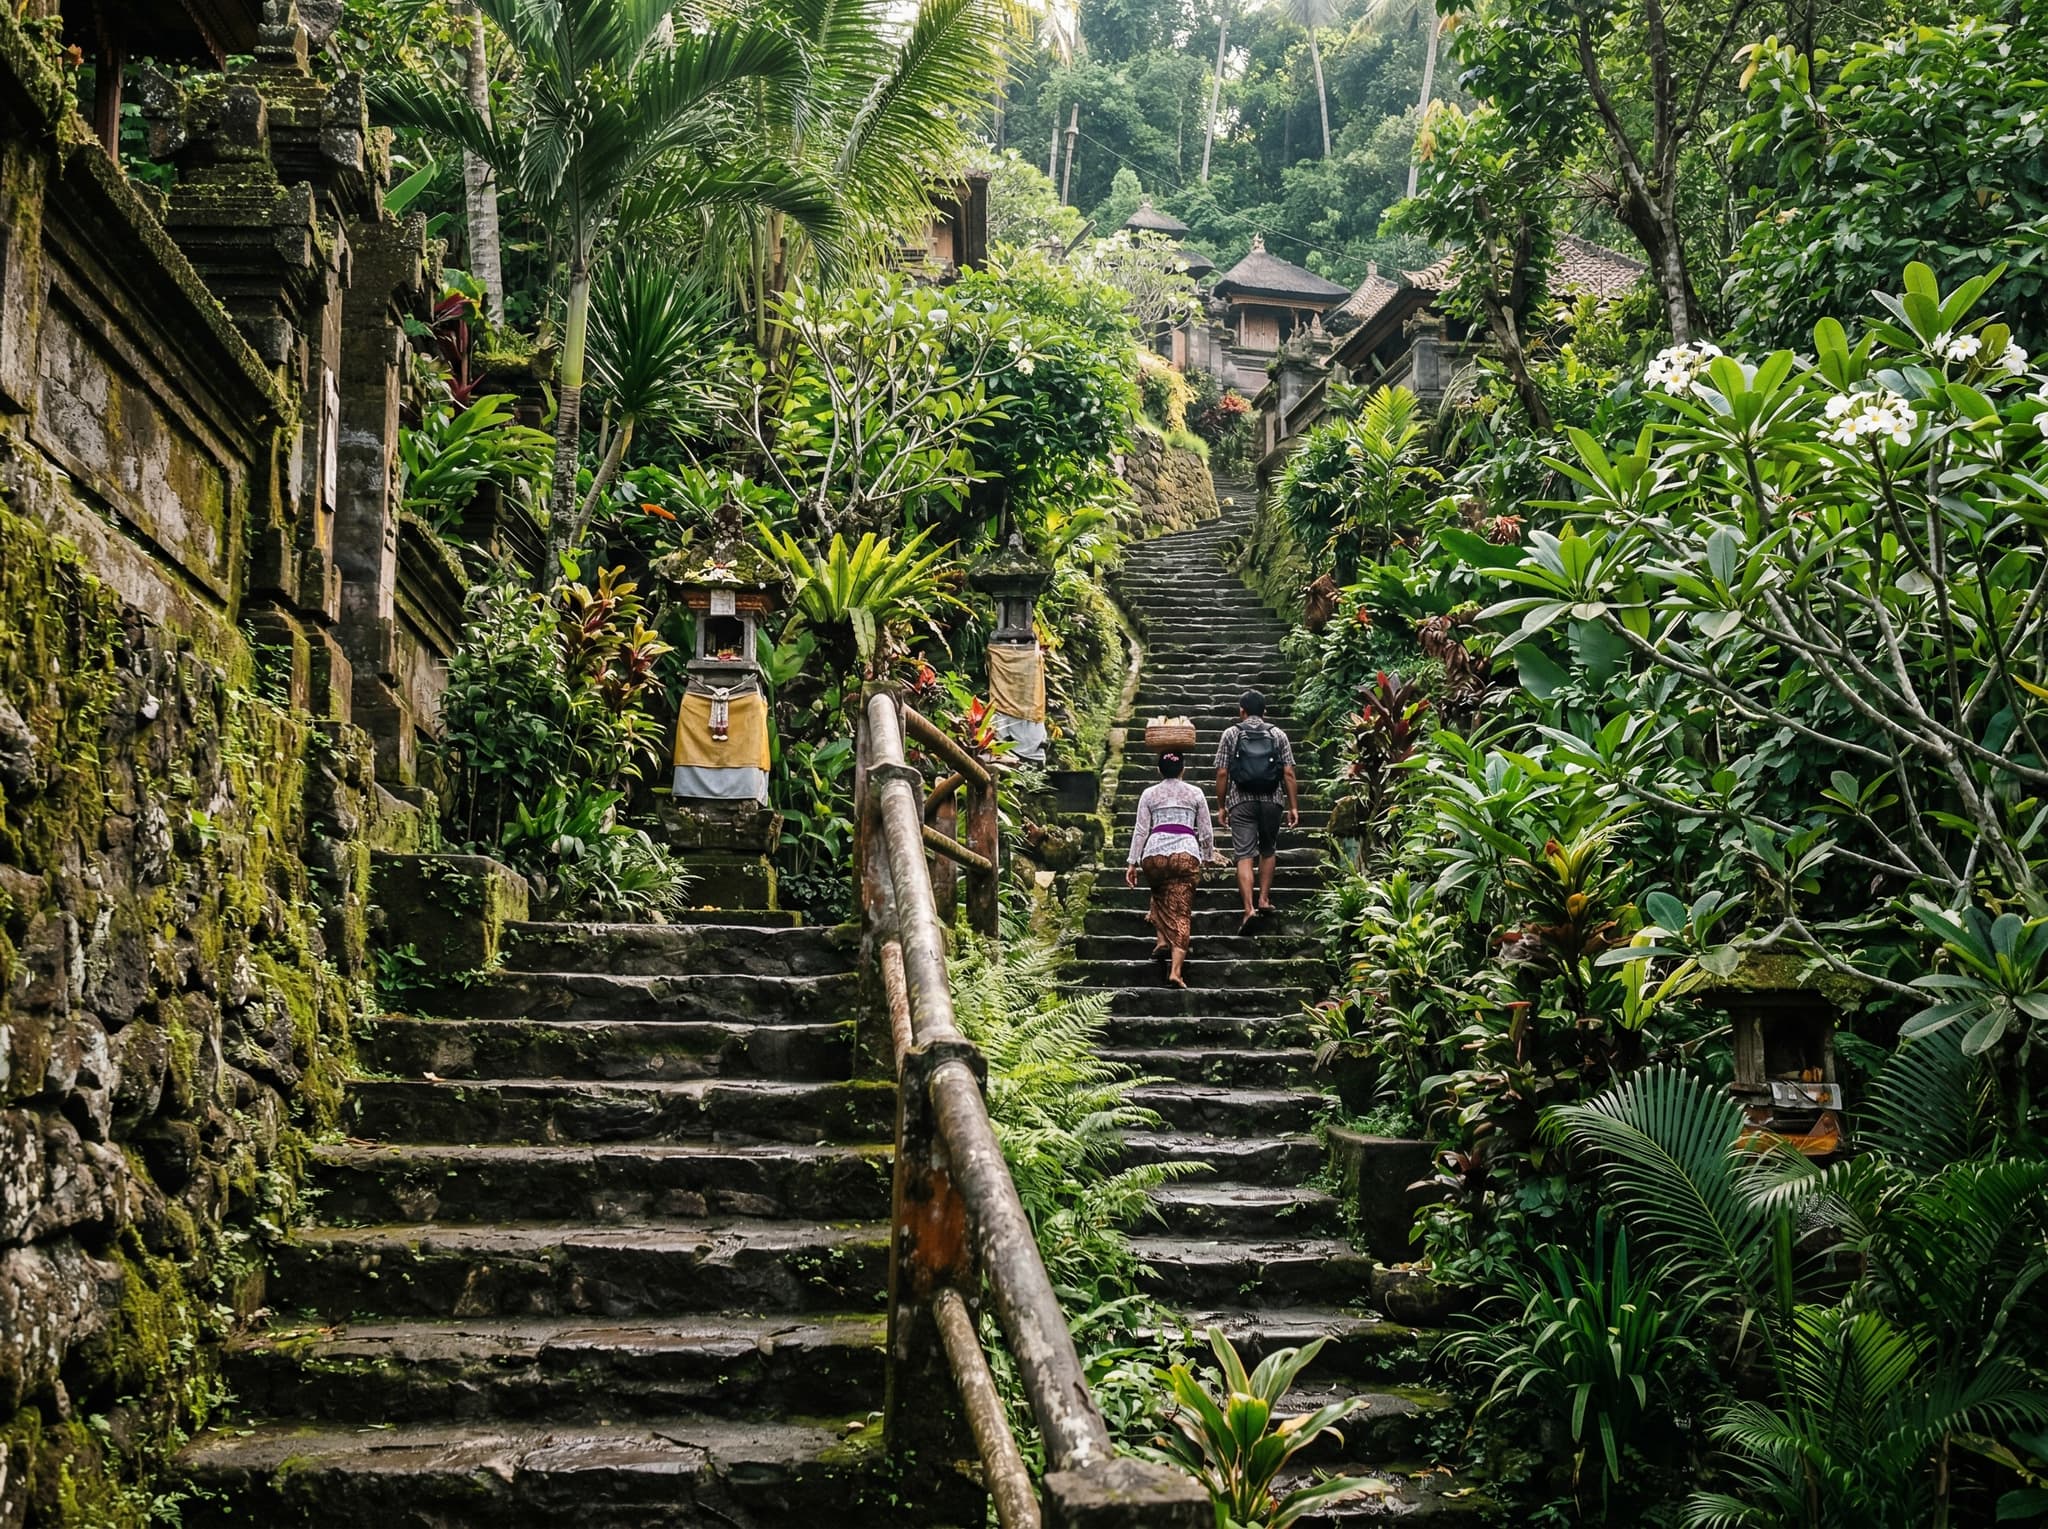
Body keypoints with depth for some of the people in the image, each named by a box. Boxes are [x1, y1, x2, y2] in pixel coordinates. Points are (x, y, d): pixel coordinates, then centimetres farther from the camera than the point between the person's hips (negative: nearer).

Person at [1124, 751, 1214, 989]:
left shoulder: (1150, 794, 13)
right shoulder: (1195, 793, 14)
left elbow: (1140, 830, 7)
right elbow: (1206, 831, 14)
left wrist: (1132, 863, 8)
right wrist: (1207, 858, 28)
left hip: (1154, 854, 1)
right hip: (1186, 855, -1)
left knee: (1160, 895, 30)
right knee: (1181, 912, -3)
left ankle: (1163, 940, 12)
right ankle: (1176, 970, -14)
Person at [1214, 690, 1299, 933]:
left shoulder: (1231, 734, 4)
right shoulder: (1278, 735, 6)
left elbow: (1222, 773, 0)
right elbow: (1288, 773, 1)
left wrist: (1221, 806, 8)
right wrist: (1294, 806, 4)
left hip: (1241, 802, -1)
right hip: (1271, 801, 2)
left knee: (1244, 855, -4)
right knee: (1268, 850, 22)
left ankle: (1249, 908, -16)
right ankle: (1264, 899, 21)